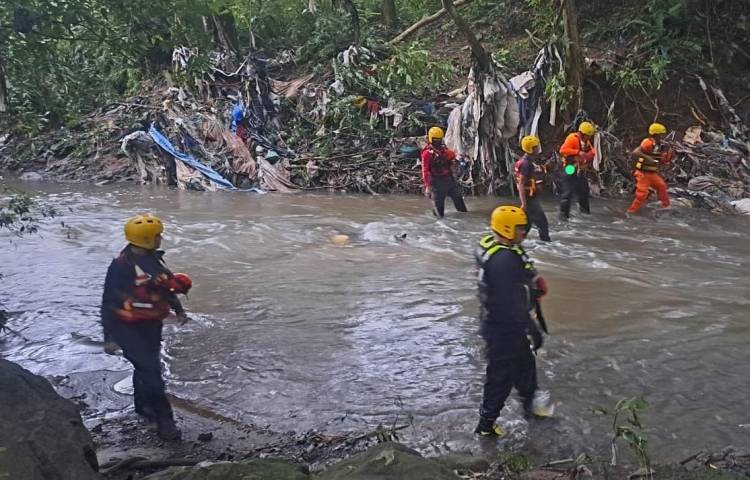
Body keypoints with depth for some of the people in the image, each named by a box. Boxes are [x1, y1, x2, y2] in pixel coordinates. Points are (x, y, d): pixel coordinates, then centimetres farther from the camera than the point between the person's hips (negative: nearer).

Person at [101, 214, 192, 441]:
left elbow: (166, 285, 17)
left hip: (152, 325, 8)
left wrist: (178, 310, 16)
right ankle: (164, 420, -3)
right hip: (130, 329, -8)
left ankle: (143, 405, 44)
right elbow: (108, 301, -18)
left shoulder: (154, 258, 1)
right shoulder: (122, 266, -23)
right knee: (150, 371, -10)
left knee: (146, 366, 23)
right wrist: (109, 337, -17)